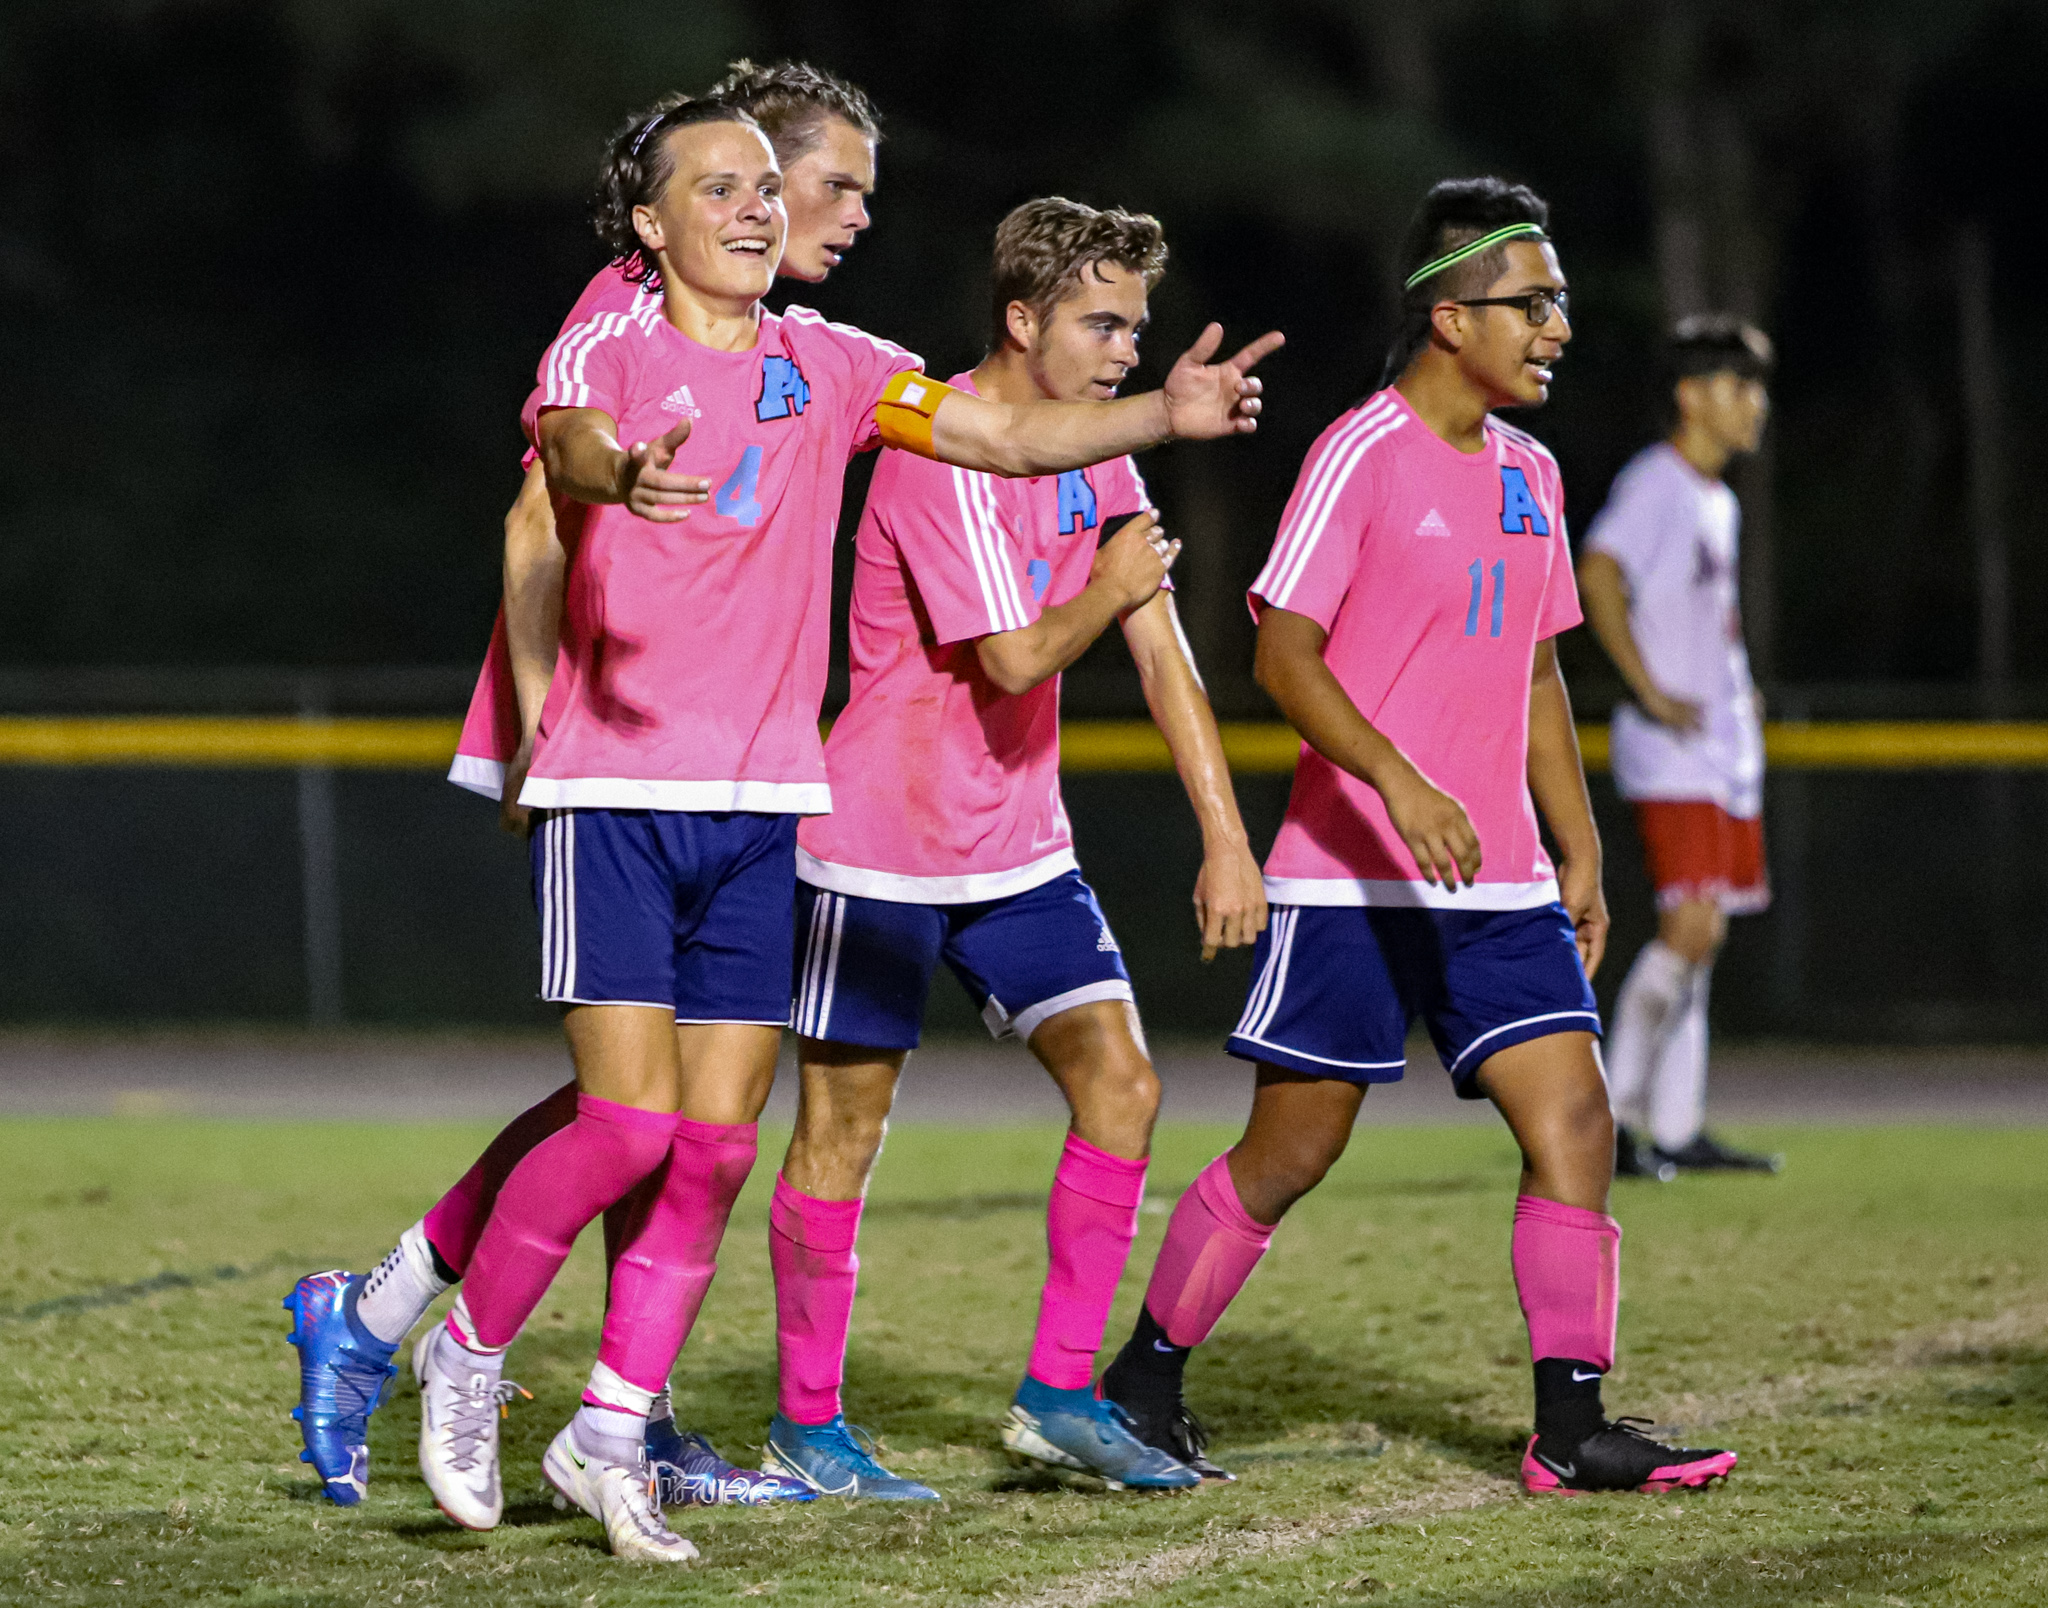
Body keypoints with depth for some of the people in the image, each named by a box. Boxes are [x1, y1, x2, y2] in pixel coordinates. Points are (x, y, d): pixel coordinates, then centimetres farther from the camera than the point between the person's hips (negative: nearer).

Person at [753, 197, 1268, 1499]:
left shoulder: (1099, 456, 7)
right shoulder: (942, 454, -18)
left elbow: (1160, 653, 6)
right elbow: (1017, 658, -22)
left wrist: (1226, 839, 0)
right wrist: (1110, 590, -4)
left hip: (1018, 850, 7)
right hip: (882, 843, -7)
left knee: (1120, 1085, -4)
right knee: (845, 1124, 0)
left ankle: (1063, 1395, 3)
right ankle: (806, 1424, 11)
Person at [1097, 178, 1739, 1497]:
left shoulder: (1526, 472, 13)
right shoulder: (1361, 455, -9)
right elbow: (1284, 654, -15)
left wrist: (1581, 851, 18)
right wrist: (1399, 784, -27)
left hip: (1498, 880, 7)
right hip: (1353, 878, -7)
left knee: (1574, 1121, -5)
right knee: (1292, 1148, -1)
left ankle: (1573, 1428, -3)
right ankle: (1143, 1383, 16)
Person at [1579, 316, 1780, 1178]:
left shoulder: (1718, 500, 19)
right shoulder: (1655, 483, -10)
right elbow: (1597, 574, -25)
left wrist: (1740, 692, 15)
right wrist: (1649, 691, -25)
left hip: (1726, 745, 10)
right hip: (1671, 751, -9)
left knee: (1698, 934, 9)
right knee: (1691, 927, -17)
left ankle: (1676, 1131, 12)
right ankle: (1613, 1118, -14)